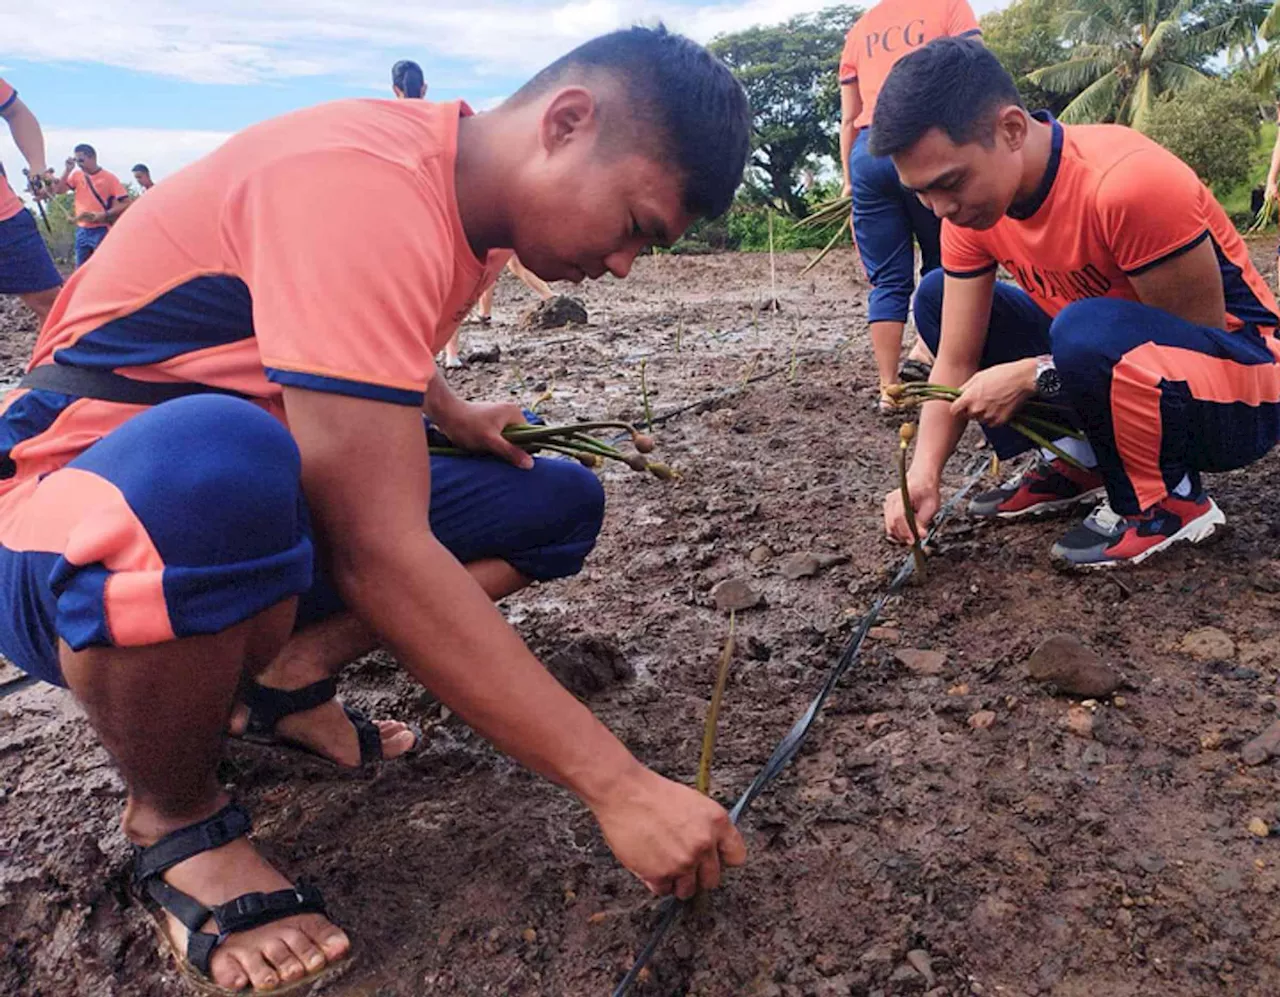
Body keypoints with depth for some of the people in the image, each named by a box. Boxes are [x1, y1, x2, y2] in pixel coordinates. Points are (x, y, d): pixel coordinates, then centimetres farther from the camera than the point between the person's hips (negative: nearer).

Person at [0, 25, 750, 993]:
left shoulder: (472, 196, 3)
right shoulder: (363, 182, -27)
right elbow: (380, 556, -33)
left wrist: (451, 414, 5)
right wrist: (616, 784, -29)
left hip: (263, 499, 8)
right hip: (80, 515, -7)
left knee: (559, 503, 3)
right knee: (209, 462, -41)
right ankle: (177, 819, -12)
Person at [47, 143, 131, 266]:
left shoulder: (109, 178, -7)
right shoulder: (77, 175, 9)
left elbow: (125, 203, -10)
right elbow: (58, 190, 1)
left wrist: (105, 215, -19)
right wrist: (68, 169, -5)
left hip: (101, 231, -6)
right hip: (82, 230, 6)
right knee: (81, 269, 8)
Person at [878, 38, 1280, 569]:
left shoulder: (1129, 182, -31)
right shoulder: (970, 206, -9)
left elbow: (1195, 340, -22)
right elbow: (956, 364, -8)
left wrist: (1033, 376, -24)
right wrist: (923, 475, -22)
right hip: (1118, 363, 7)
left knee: (1087, 330, -39)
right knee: (938, 296, -2)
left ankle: (1168, 500, -11)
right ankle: (1074, 462, 3)